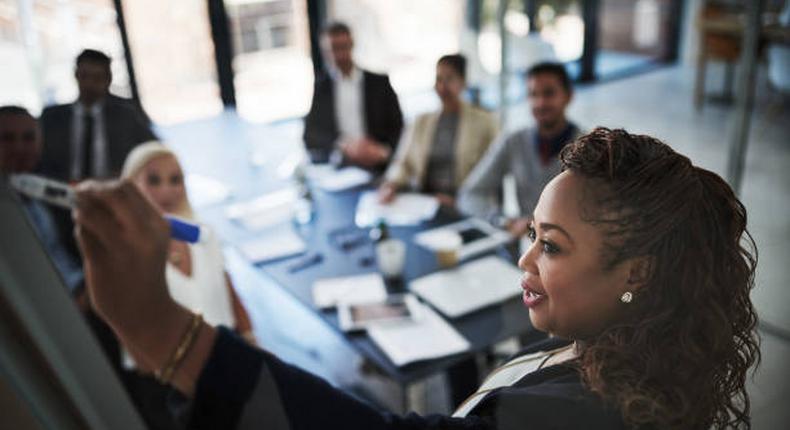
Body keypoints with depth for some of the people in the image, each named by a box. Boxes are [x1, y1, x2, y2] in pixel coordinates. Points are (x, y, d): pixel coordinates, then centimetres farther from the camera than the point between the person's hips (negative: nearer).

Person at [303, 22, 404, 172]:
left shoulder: (379, 82, 12)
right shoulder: (318, 86, 10)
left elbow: (398, 128, 8)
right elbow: (310, 135, 2)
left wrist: (382, 151, -12)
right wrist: (343, 146, -14)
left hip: (377, 169, 0)